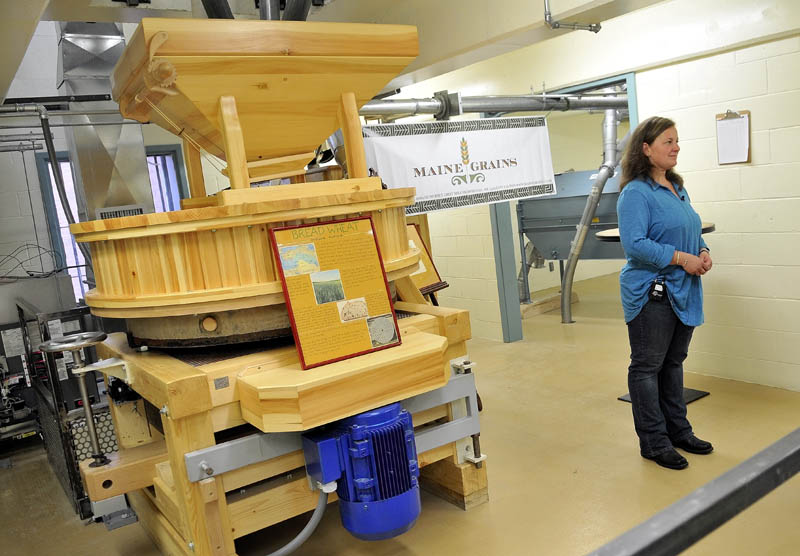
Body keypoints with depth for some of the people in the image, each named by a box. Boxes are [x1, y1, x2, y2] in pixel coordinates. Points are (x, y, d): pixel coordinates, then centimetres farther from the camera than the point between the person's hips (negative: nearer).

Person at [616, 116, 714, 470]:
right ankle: (654, 442, 13)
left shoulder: (677, 188, 14)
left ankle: (678, 431, 32)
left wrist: (703, 252, 2)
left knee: (673, 363, 18)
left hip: (683, 292, 9)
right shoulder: (636, 192, -13)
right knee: (647, 367, 2)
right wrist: (681, 258, -21)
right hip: (651, 293, -9)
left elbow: (691, 232, 22)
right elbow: (634, 244, -22)